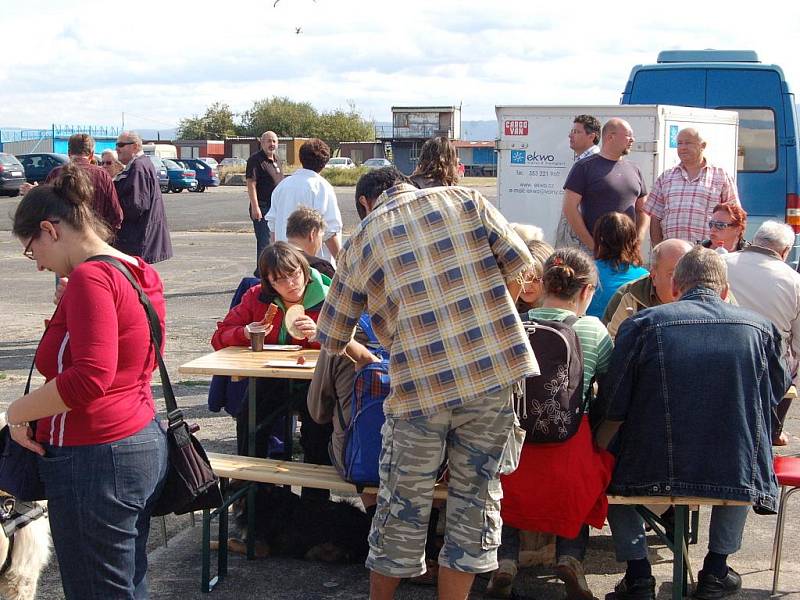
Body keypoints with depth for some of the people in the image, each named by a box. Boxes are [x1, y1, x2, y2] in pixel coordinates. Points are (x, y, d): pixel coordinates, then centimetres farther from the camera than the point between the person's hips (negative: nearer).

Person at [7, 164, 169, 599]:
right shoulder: (138, 272, 10)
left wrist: (19, 411, -16)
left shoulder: (90, 277, -18)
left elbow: (90, 377, -28)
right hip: (143, 444, 10)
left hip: (94, 460, -10)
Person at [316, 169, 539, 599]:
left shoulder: (360, 243, 10)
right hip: (497, 372, 1)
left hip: (420, 386, -1)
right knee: (475, 496, 14)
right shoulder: (464, 200, 11)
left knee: (403, 503, 14)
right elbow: (518, 263, 5)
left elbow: (331, 337, 15)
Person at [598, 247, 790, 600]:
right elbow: (778, 389, 18)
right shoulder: (760, 328, 1)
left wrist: (597, 450, 14)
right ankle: (716, 568, 31)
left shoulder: (642, 324, -5)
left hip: (653, 473, -2)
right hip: (735, 477, 2)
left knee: (609, 472, 31)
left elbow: (614, 409, -4)